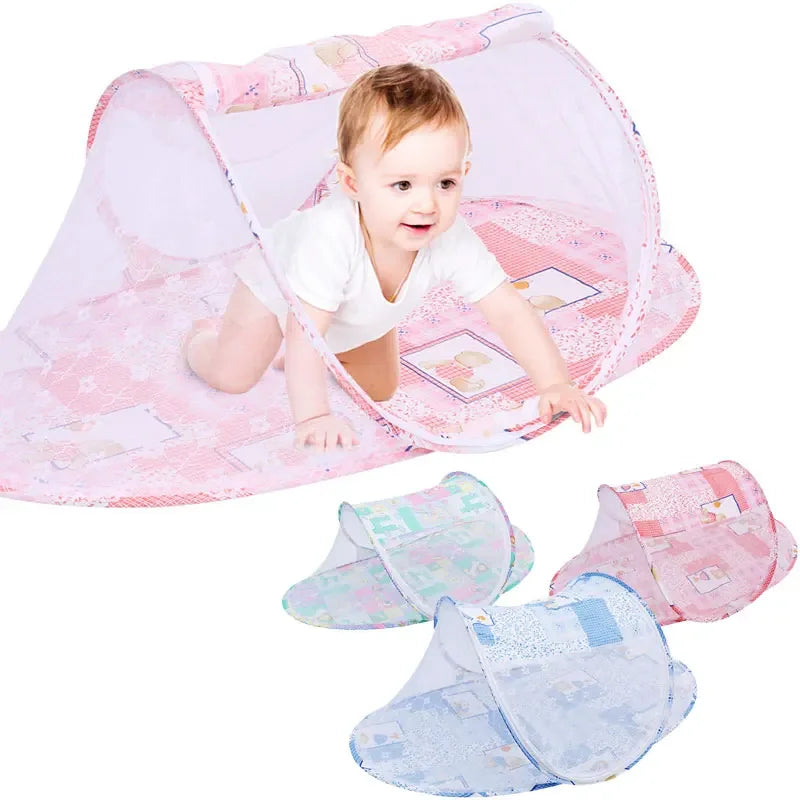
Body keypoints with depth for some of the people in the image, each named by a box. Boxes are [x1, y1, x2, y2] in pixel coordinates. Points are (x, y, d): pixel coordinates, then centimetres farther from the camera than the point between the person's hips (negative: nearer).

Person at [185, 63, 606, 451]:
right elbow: (304, 332, -46)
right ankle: (200, 336, 36)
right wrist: (312, 416, -49)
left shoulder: (453, 241, -39)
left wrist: (556, 386, -42)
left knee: (379, 389, 15)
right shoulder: (331, 235, -50)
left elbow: (509, 311, -35)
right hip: (277, 283, -4)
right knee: (231, 376, 1)